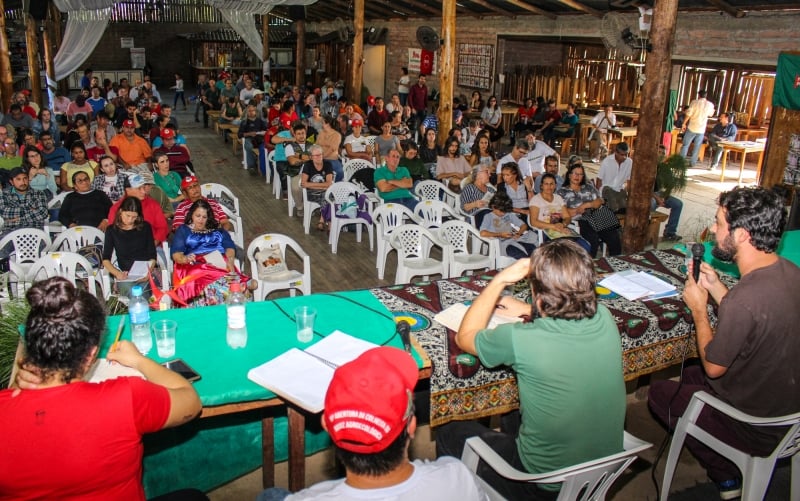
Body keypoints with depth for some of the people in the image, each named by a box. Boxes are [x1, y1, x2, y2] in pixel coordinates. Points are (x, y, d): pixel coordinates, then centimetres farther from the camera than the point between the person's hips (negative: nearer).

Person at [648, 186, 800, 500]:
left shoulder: (745, 298, -36)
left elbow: (713, 366, -20)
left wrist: (699, 308, -10)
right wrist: (715, 287, 1)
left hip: (756, 429, -8)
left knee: (659, 393, 10)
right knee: (690, 374, 26)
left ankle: (727, 474, 17)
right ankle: (731, 463, 25)